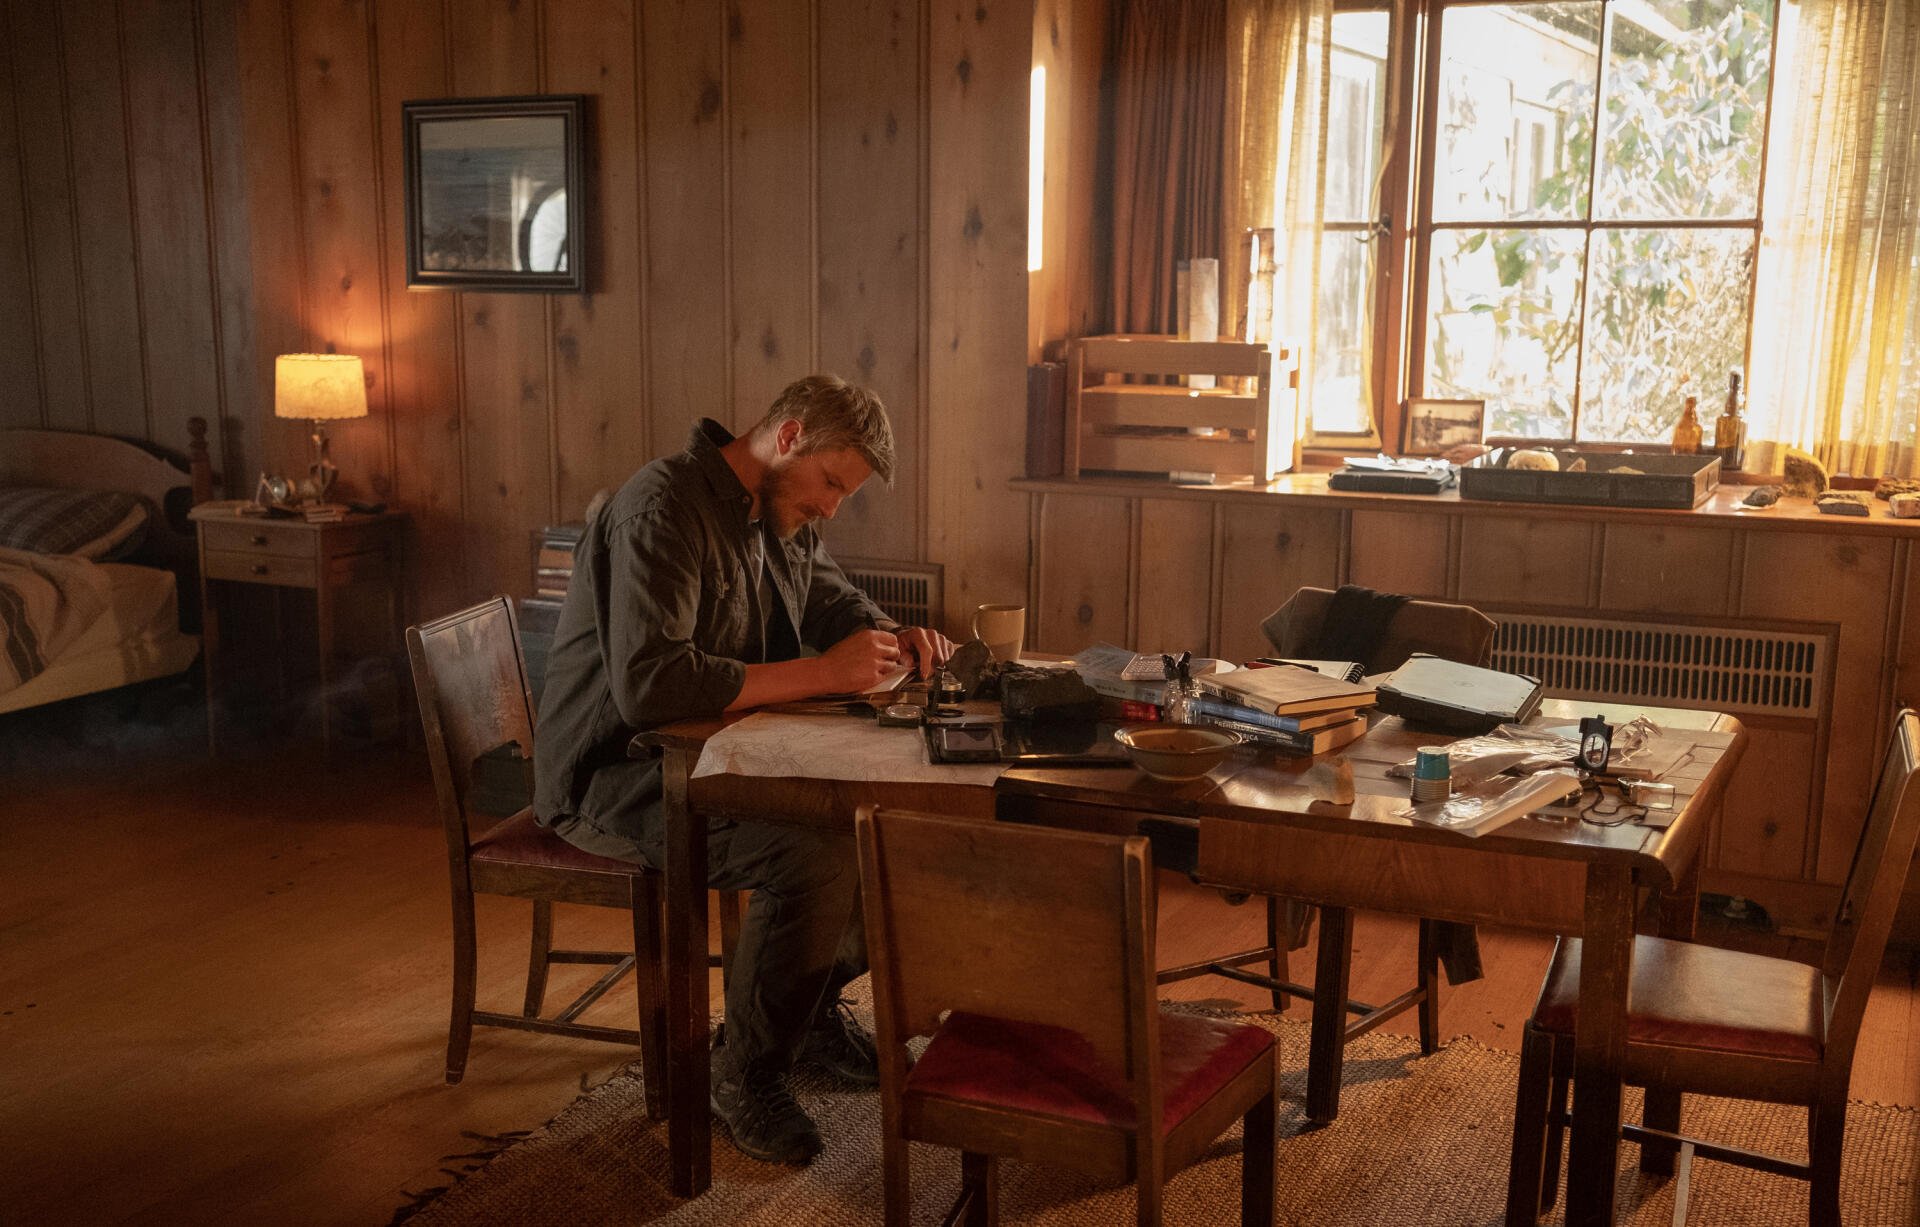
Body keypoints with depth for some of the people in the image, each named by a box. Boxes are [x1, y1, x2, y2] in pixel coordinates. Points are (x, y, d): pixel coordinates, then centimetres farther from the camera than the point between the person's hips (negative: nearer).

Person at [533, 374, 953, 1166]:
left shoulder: (782, 517, 8)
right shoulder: (665, 509, -22)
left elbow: (835, 601, 23)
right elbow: (650, 683, -33)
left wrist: (896, 639, -2)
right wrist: (821, 673, -31)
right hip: (612, 781, -9)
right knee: (815, 856, -29)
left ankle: (816, 1006, 16)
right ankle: (746, 1074, -7)